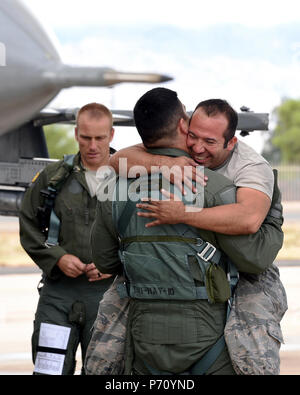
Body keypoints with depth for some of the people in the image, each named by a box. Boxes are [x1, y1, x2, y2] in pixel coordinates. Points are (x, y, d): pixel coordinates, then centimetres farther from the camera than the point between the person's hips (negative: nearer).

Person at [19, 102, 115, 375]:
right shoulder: (53, 177, 6)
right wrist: (57, 258, -5)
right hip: (59, 293, 0)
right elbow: (29, 227, 10)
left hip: (107, 292, 0)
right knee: (50, 369, -4)